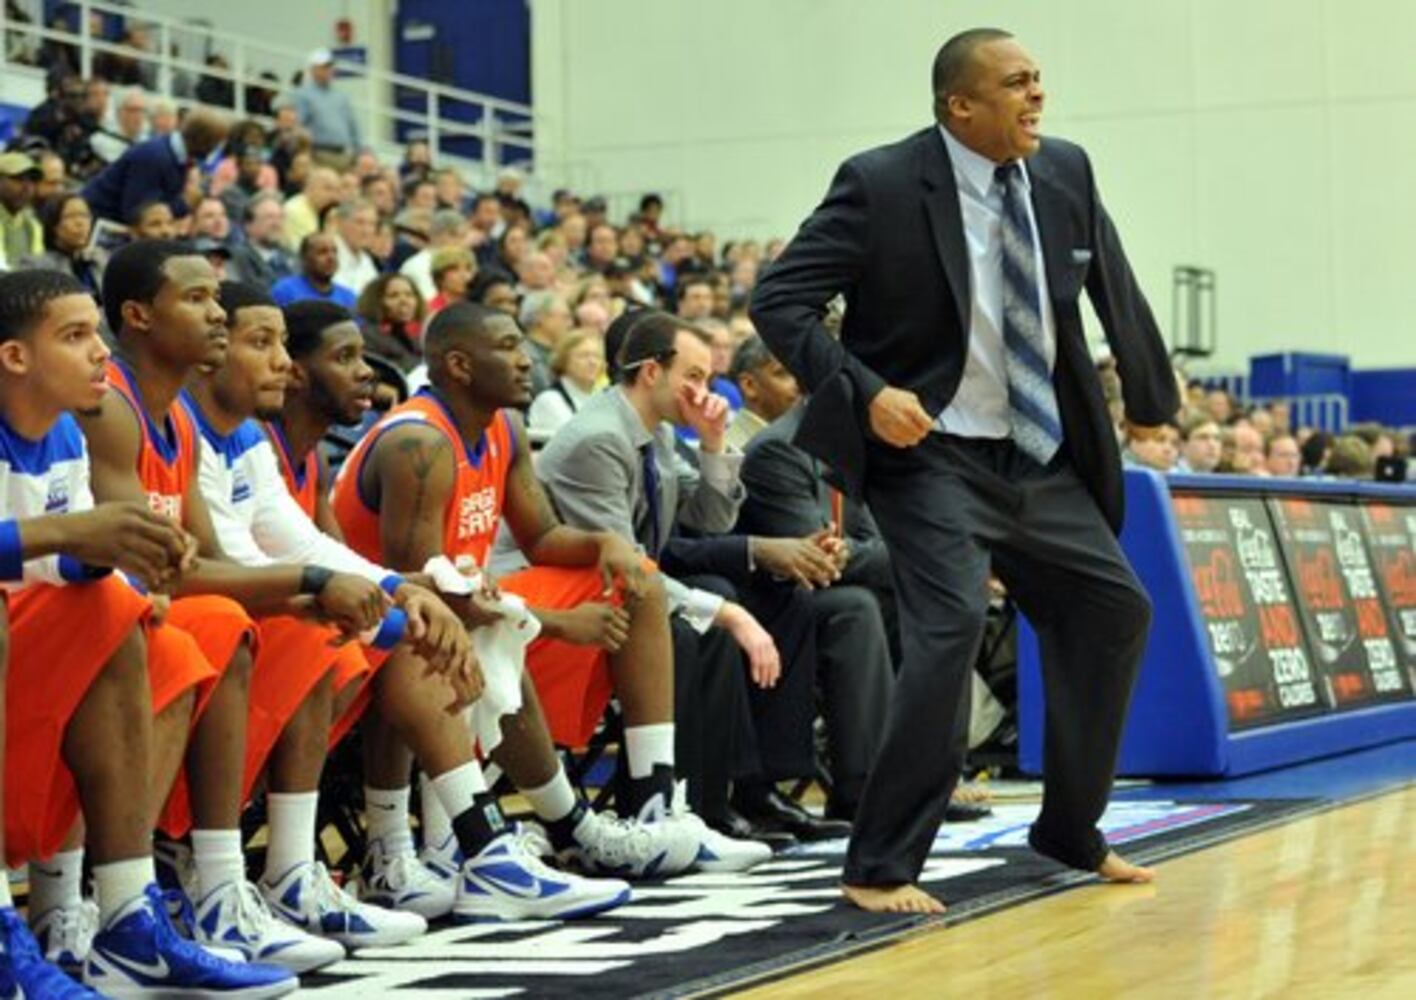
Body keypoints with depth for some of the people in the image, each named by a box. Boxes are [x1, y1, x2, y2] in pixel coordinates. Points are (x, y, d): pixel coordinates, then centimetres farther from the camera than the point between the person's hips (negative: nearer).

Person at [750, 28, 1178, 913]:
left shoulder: (1065, 173, 1)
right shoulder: (883, 184, -15)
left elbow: (1115, 290, 16)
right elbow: (778, 301, -15)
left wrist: (1153, 396, 26)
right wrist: (866, 391, -26)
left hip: (1041, 457, 7)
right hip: (931, 450, -7)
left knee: (1117, 611, 11)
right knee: (953, 625, -23)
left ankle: (1072, 831, 29)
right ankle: (881, 867, -13)